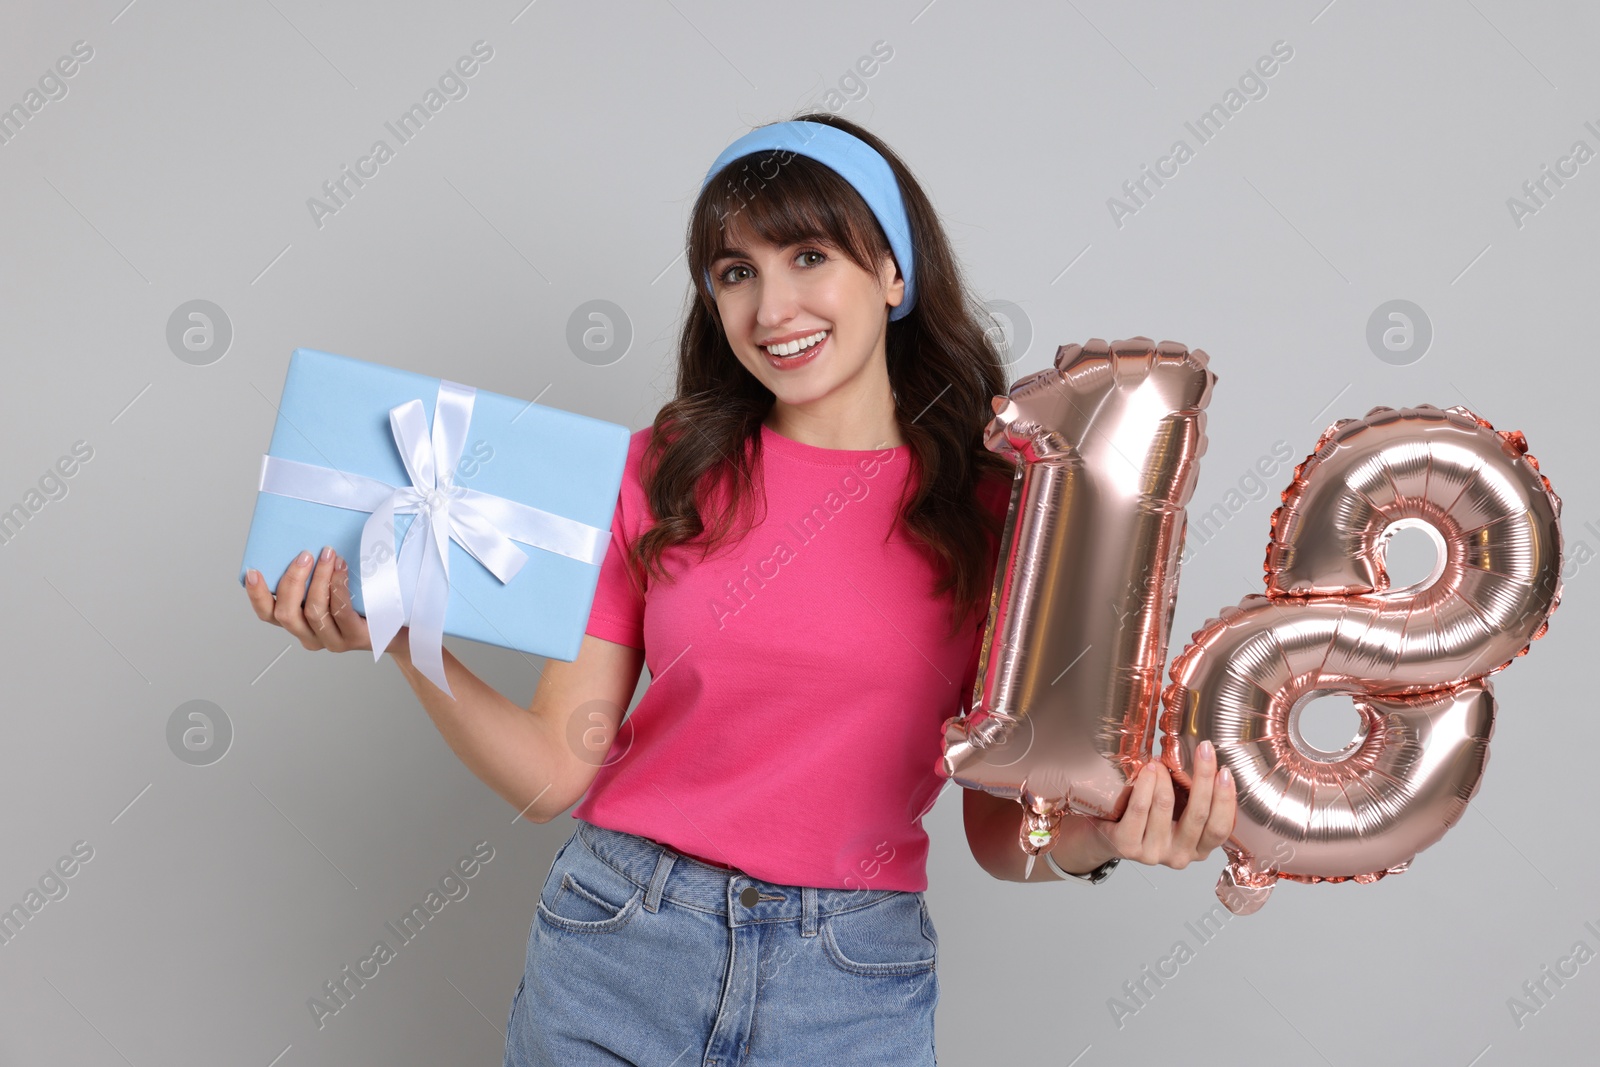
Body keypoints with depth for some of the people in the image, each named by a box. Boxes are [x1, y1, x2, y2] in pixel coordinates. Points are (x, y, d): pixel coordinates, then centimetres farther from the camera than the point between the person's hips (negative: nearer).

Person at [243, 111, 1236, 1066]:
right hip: (619, 942, 1)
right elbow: (558, 773, -3)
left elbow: (999, 828, -1)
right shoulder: (662, 471, -2)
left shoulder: (999, 505, -5)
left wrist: (1094, 839, -21)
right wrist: (401, 636, -15)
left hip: (851, 986, 0)